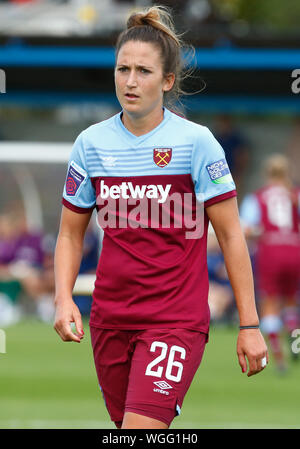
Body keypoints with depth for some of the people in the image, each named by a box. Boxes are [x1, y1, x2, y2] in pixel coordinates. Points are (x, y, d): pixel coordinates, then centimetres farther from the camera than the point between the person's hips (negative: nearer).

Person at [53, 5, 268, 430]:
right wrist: (63, 299, -5)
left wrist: (250, 325, -6)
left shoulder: (195, 141, -7)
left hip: (177, 319, -4)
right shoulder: (91, 143, 3)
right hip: (110, 321, 5)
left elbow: (231, 236, -4)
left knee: (141, 429, -20)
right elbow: (70, 234, 12)